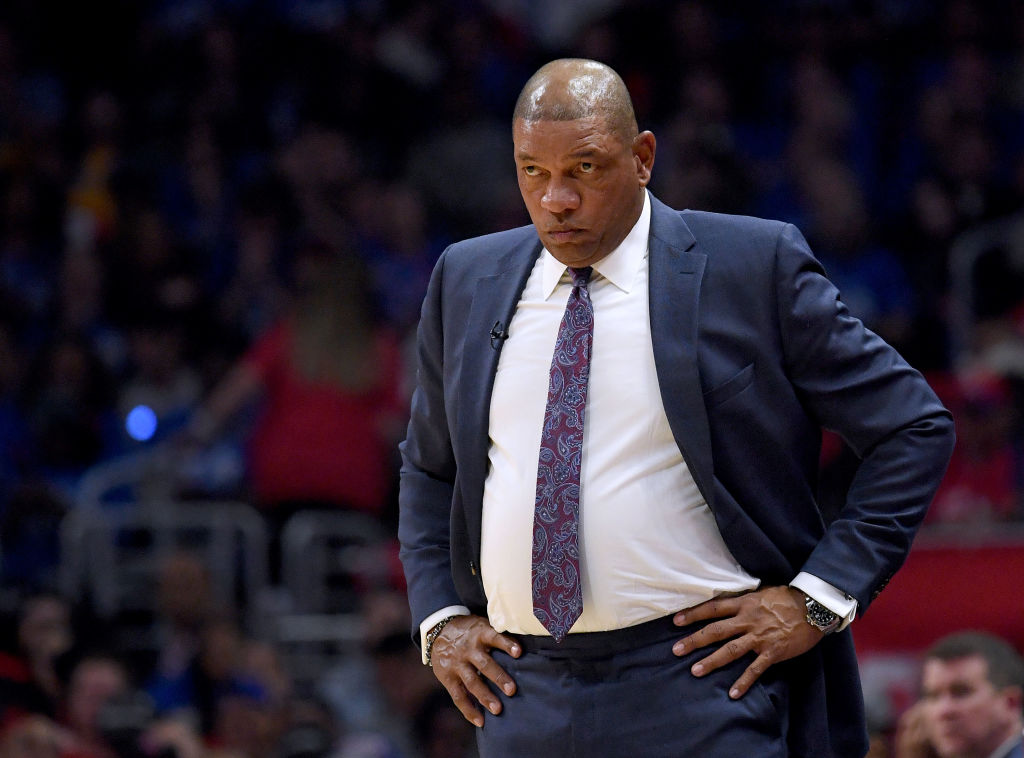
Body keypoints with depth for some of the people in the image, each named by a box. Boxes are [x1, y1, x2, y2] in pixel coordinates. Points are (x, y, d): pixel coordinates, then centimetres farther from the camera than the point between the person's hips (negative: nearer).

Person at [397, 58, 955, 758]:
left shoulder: (756, 267, -2)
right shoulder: (466, 280, 12)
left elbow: (915, 429, 1)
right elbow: (429, 465, 25)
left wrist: (817, 598, -7)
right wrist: (440, 617, 9)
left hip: (701, 694, -4)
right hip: (523, 695, 4)